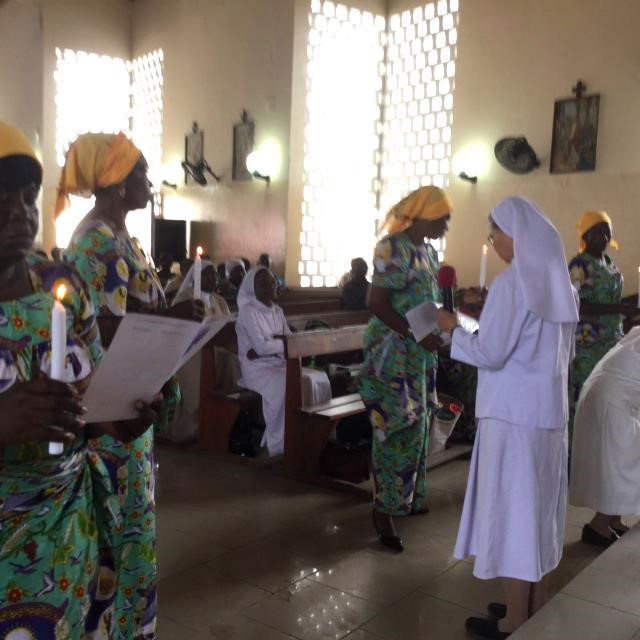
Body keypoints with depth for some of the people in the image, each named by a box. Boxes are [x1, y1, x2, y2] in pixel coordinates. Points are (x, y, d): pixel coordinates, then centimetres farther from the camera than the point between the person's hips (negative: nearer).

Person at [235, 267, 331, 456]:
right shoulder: (248, 311, -9)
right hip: (257, 369, -7)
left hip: (279, 365, 7)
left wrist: (268, 347, -14)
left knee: (319, 379, -10)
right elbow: (260, 346, -19)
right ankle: (282, 444, -21)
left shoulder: (278, 311, 13)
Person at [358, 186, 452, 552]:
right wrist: (419, 334, -24)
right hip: (393, 353, -9)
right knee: (399, 429, -7)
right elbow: (377, 304, -21)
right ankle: (384, 509, 5)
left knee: (417, 426, 15)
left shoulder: (428, 251, 12)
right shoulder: (393, 248, -15)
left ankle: (409, 498, 29)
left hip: (420, 353, 9)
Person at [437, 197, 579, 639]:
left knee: (512, 508, 2)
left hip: (514, 414, -8)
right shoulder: (559, 281, 10)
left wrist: (454, 328, -1)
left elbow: (489, 354, -17)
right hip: (550, 411, 8)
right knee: (540, 506, 16)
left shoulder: (512, 283, -16)